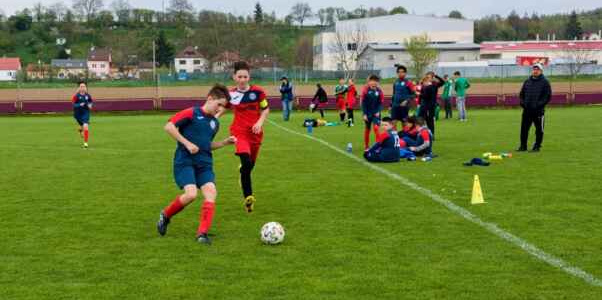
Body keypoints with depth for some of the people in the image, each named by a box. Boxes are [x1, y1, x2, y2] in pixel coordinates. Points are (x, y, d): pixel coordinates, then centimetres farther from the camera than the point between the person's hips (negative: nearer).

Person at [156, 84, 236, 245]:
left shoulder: (215, 123, 16)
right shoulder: (191, 113, -6)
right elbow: (169, 126, -12)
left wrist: (225, 142, 12)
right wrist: (187, 143, -15)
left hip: (204, 163, 6)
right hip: (184, 161, -6)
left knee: (211, 192, -15)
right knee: (191, 194, -21)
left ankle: (202, 233, -10)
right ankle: (165, 215, 8)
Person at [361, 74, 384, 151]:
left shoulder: (379, 90, -6)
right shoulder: (365, 90, -11)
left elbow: (381, 102, 0)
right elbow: (363, 102, -8)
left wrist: (378, 111, -12)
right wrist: (364, 114, -10)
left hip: (376, 113, 0)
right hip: (367, 113, 0)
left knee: (376, 127, -16)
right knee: (367, 129, 11)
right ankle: (366, 146, 25)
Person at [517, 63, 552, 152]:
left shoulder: (545, 82, 0)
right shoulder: (527, 82, 16)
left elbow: (548, 96, -6)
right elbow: (521, 94, 21)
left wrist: (539, 104, -15)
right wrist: (522, 102, 2)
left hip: (538, 110, -5)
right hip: (527, 109, 5)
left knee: (539, 130, 2)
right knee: (524, 128, 6)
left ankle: (537, 146, 10)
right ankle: (523, 146, 15)